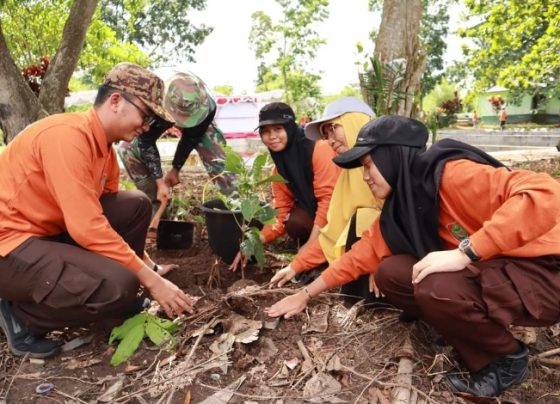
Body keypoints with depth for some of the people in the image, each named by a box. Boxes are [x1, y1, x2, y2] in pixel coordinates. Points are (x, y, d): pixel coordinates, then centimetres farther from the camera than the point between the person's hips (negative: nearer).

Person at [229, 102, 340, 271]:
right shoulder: (278, 168, 0)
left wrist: (311, 244, -26)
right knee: (294, 222, -25)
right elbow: (282, 214, -1)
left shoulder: (319, 149, -22)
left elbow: (329, 197, -25)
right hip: (311, 211, 5)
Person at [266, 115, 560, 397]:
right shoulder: (398, 205, 1)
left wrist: (464, 252, -36)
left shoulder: (453, 174, -24)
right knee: (389, 272, -4)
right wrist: (306, 294, 8)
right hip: (479, 271, 7)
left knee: (436, 289, -31)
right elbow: (363, 253, 6)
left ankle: (506, 359, -3)